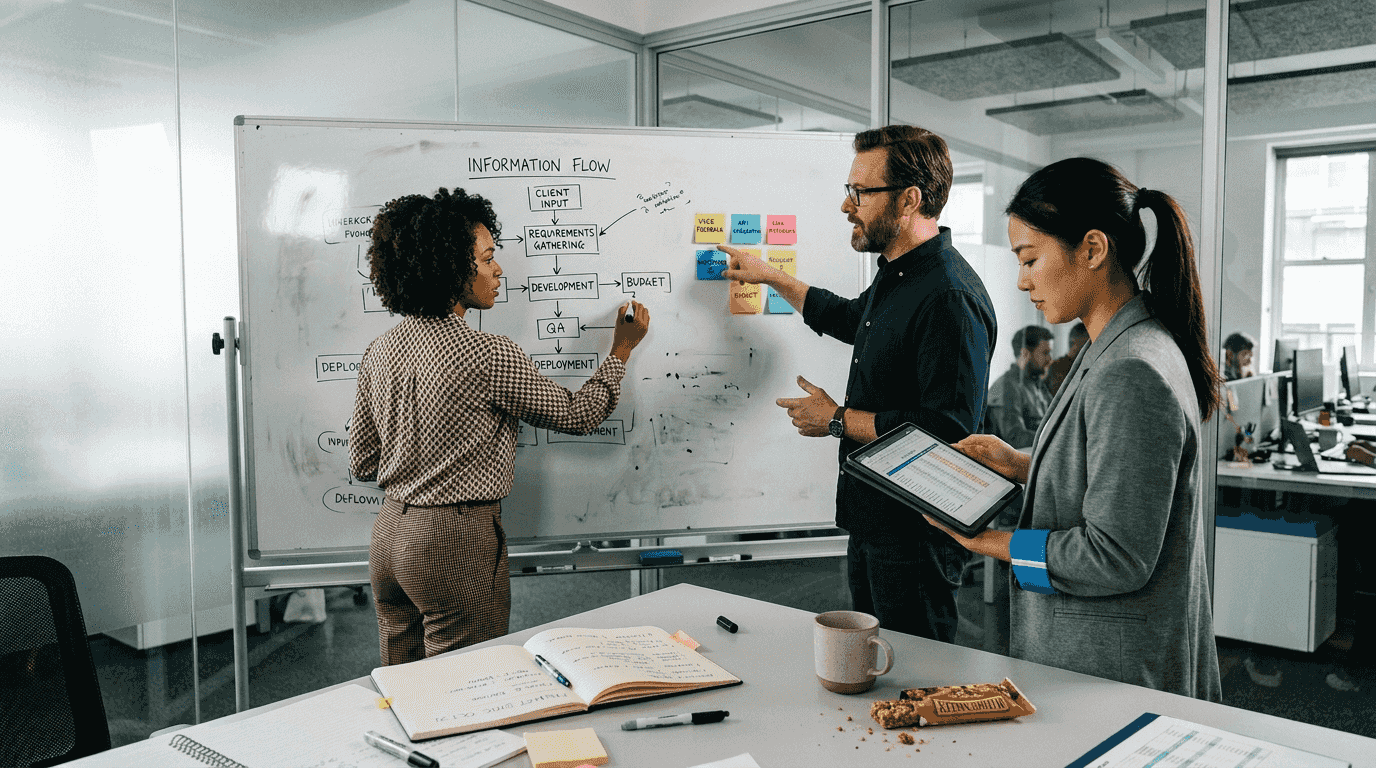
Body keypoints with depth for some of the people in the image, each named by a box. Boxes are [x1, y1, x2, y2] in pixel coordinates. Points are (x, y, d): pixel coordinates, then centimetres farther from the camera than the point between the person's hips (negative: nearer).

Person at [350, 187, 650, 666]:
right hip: (457, 541, -7)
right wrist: (621, 349, 9)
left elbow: (362, 464, 9)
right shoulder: (490, 356, -18)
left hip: (390, 533, 8)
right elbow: (578, 415, -5)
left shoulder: (381, 350, 2)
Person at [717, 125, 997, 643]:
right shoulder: (895, 276, 10)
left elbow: (949, 430, -29)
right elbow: (848, 317, 34)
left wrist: (838, 419, -19)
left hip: (916, 536, -10)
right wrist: (770, 277, 35)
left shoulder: (950, 298, -23)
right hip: (871, 520, 10)